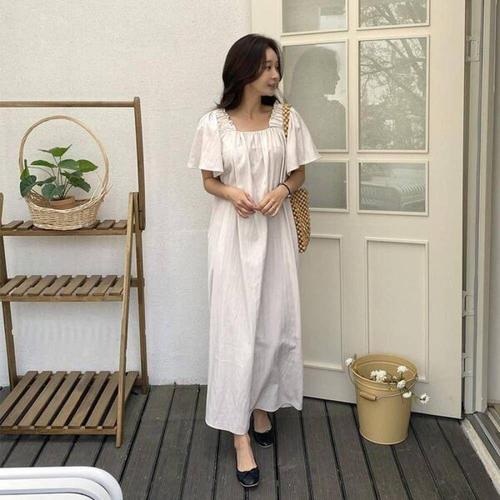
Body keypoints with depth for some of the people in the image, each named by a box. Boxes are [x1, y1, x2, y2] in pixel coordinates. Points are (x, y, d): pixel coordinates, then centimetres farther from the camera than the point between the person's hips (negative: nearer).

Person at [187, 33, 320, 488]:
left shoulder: (287, 118, 1)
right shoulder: (215, 123, -4)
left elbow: (298, 175, 8)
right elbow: (209, 181, 3)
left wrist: (282, 190, -13)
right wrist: (231, 192, -18)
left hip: (275, 232, 3)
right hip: (233, 234, -2)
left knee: (274, 323, 8)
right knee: (236, 328, -3)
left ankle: (262, 407, 30)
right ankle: (241, 436, 3)